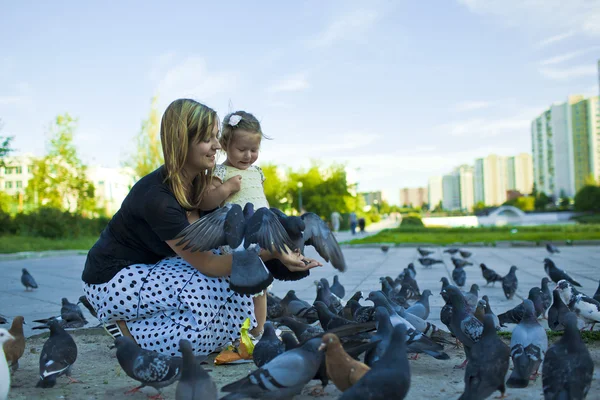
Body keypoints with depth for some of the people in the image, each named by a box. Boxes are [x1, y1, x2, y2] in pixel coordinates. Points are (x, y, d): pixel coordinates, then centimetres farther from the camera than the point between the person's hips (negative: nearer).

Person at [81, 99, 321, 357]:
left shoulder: (196, 182, -4)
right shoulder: (157, 198, -30)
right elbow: (207, 264, -28)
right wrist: (269, 254, -38)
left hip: (148, 268, 8)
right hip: (112, 281, -7)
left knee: (232, 271, -9)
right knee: (219, 286, -22)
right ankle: (128, 328, -9)